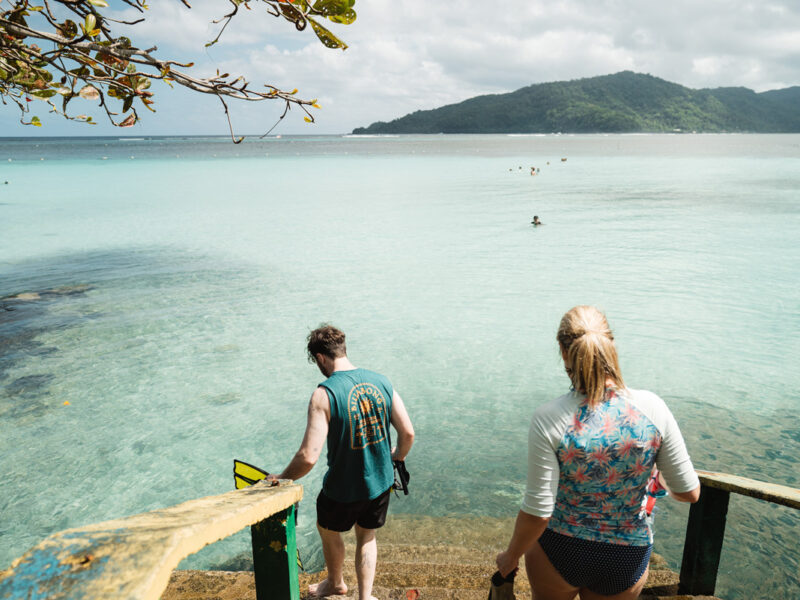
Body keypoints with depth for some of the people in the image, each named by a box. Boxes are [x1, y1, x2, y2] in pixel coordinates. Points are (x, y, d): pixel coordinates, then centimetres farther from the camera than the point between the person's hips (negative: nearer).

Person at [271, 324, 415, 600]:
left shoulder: (324, 394, -24)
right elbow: (408, 433, -4)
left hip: (343, 489, -4)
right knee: (367, 537, 29)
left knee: (328, 530, 28)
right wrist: (397, 458, 16)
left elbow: (308, 457, -26)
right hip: (380, 482, 4)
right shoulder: (381, 381, -8)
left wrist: (279, 480, -8)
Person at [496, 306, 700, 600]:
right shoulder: (652, 408, -18)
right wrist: (662, 482, 15)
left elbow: (537, 514, -21)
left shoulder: (549, 420, -26)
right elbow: (690, 493, -8)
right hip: (628, 563, 2)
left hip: (559, 555, -2)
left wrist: (510, 556, -3)